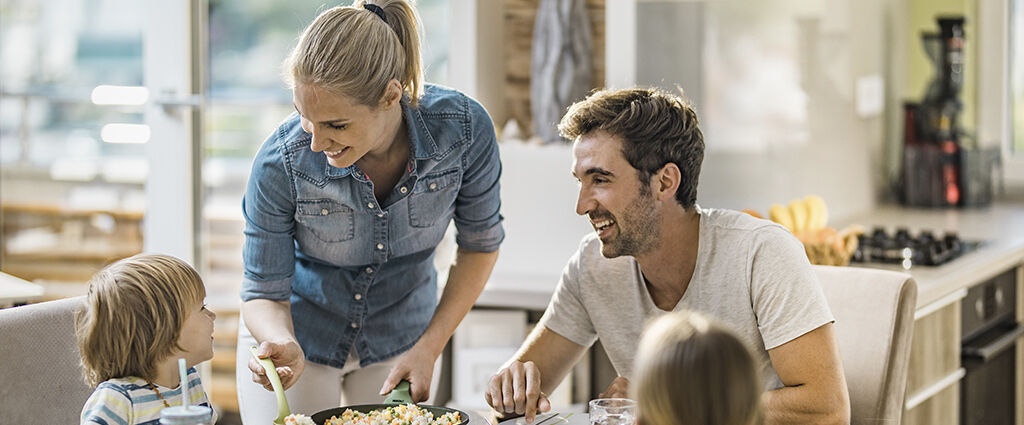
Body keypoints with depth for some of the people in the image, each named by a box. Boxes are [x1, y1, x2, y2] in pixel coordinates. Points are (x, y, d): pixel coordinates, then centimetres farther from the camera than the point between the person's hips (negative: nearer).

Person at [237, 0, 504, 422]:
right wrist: (284, 347, -38)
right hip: (300, 334, -1)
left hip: (399, 337, 1)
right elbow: (264, 293, -17)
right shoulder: (281, 162, -30)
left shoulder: (463, 128, -26)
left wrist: (429, 347, -14)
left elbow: (479, 243, -8)